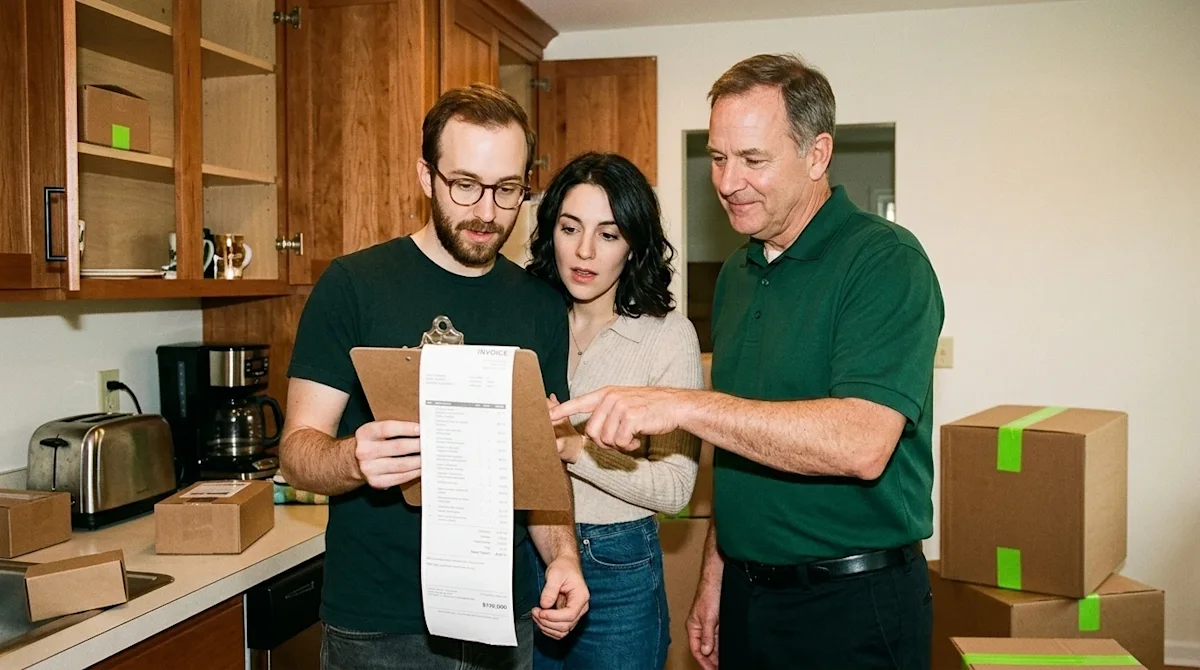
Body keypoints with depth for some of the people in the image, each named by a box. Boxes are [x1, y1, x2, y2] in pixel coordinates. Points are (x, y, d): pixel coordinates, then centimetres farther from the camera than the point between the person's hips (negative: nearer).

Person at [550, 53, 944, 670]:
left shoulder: (884, 261, -15)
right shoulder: (737, 274, 8)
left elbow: (861, 443, -29)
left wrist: (683, 405, -32)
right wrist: (715, 573, 12)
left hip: (853, 604, -6)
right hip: (746, 593, 7)